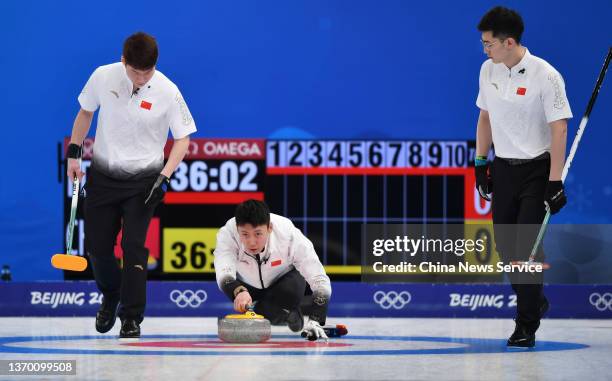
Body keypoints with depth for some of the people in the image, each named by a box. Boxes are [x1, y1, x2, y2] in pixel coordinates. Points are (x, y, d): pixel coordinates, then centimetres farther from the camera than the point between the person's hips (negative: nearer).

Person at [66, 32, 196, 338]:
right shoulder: (103, 77, -10)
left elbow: (182, 139, -6)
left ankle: (131, 318, -2)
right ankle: (110, 298, 35)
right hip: (102, 175, 3)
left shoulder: (167, 91, -16)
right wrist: (73, 153, 4)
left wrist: (164, 176, -18)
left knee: (133, 245, -12)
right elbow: (86, 112, 8)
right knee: (97, 246, 6)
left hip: (143, 179, -3)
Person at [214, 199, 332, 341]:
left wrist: (315, 322, -50)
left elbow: (321, 282, -38)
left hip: (285, 277, -4)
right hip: (248, 284, 5)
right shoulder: (227, 233, -37)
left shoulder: (290, 236, -38)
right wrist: (239, 291, -75)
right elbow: (223, 274, -53)